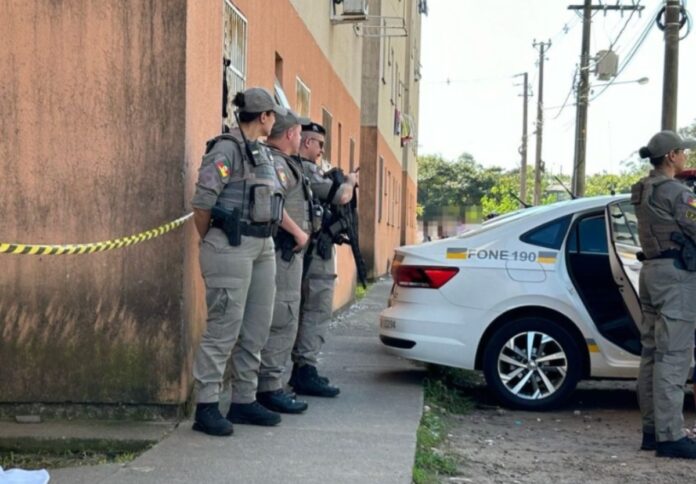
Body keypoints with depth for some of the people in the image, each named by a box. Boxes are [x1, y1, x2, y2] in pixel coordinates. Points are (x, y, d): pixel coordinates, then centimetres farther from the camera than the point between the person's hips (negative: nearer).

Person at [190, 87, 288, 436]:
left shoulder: (262, 152, 17)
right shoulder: (228, 148, -10)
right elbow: (202, 202, -13)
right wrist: (208, 242, -1)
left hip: (263, 247, 9)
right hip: (231, 247, -9)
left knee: (257, 329, 11)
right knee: (224, 328, -7)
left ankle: (244, 401, 21)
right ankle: (206, 408, 0)